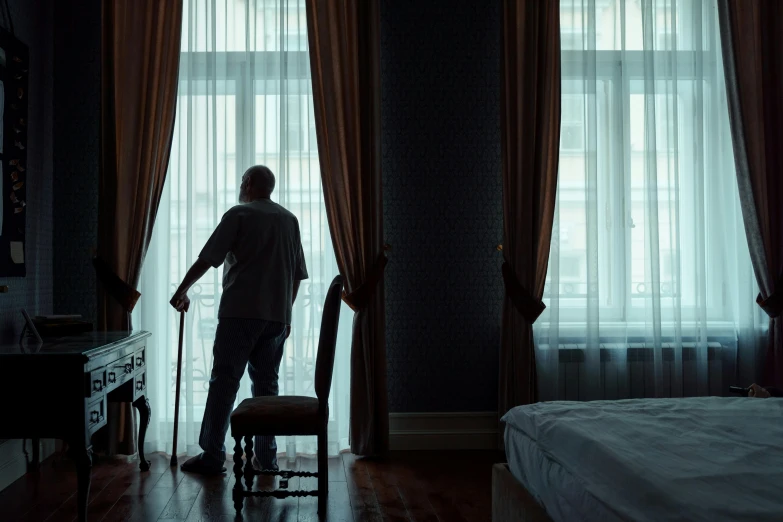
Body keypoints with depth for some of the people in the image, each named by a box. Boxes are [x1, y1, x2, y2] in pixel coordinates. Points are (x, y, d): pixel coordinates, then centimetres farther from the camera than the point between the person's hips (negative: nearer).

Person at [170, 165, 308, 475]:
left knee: (224, 381, -2)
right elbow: (297, 274, 15)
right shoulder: (290, 220, 15)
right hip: (277, 315, 5)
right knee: (266, 382, 9)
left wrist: (182, 291, 7)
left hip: (240, 312, -5)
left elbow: (206, 260, -4)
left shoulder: (239, 214, -1)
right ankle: (266, 457, 11)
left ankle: (212, 457, -1)